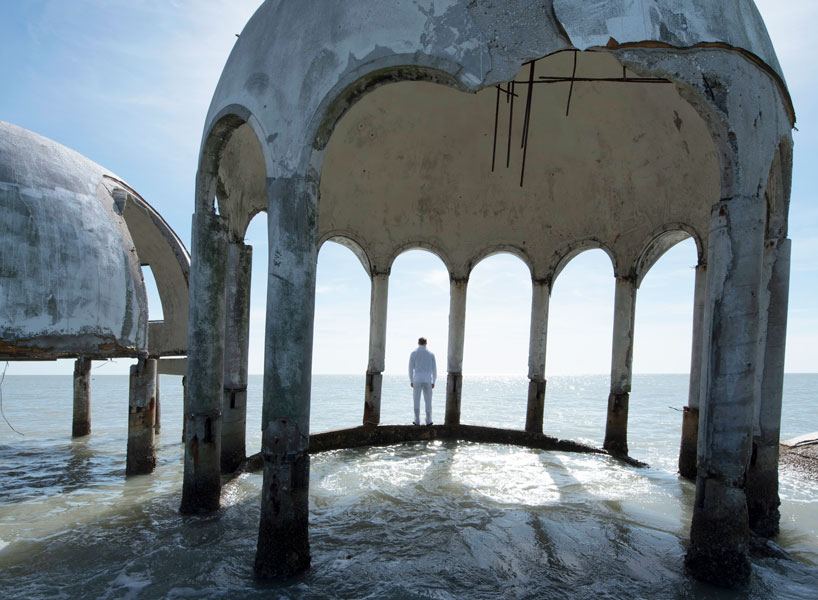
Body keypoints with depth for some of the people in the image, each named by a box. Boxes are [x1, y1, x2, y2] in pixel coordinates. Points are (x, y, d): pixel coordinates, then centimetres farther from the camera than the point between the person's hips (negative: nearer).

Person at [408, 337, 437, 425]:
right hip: (427, 380, 1)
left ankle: (417, 421, 5)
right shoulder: (431, 354, 4)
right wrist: (433, 382, 10)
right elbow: (434, 368, 4)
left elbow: (411, 368, -2)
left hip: (417, 379, -1)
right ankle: (428, 421, 9)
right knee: (428, 401, 7)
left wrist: (411, 381, 5)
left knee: (416, 400, 5)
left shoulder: (414, 353, 0)